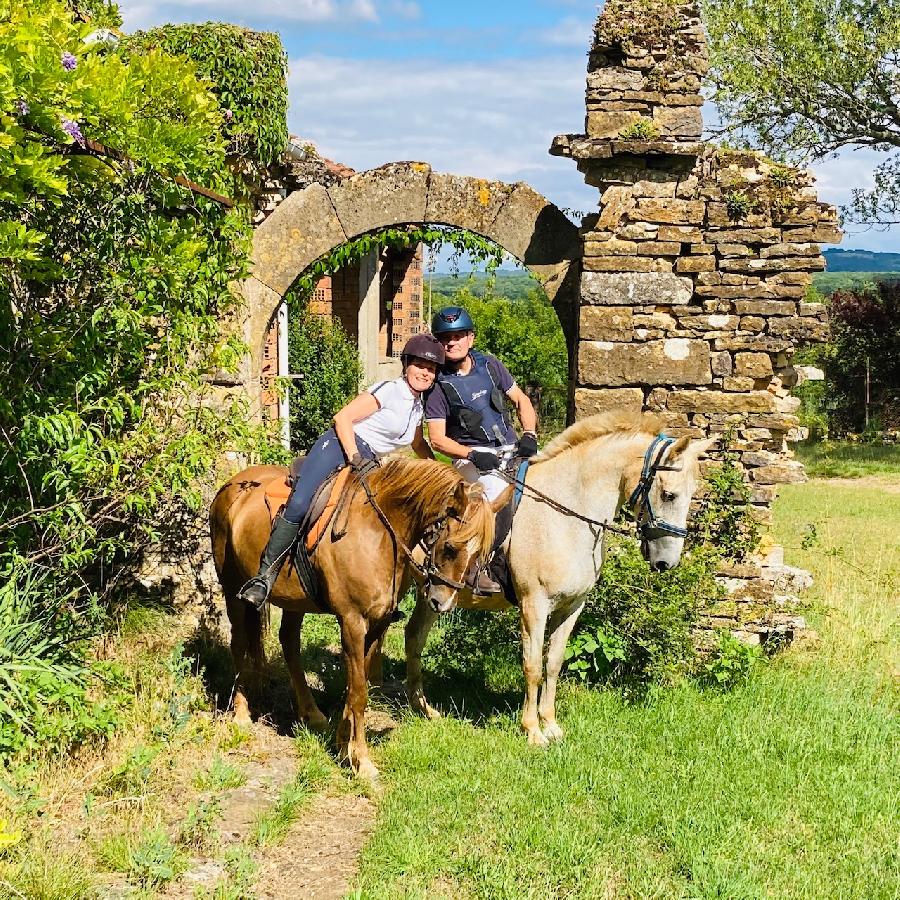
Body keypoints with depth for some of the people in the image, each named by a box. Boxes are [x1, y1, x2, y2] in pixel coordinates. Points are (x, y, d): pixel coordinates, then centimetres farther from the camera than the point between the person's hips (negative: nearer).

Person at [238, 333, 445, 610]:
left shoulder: (419, 408, 19)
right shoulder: (389, 390, -3)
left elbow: (419, 445, 40)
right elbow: (342, 417, -9)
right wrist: (356, 460, -18)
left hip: (369, 464, 8)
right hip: (340, 445, -8)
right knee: (299, 505, -28)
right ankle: (265, 576, -21)